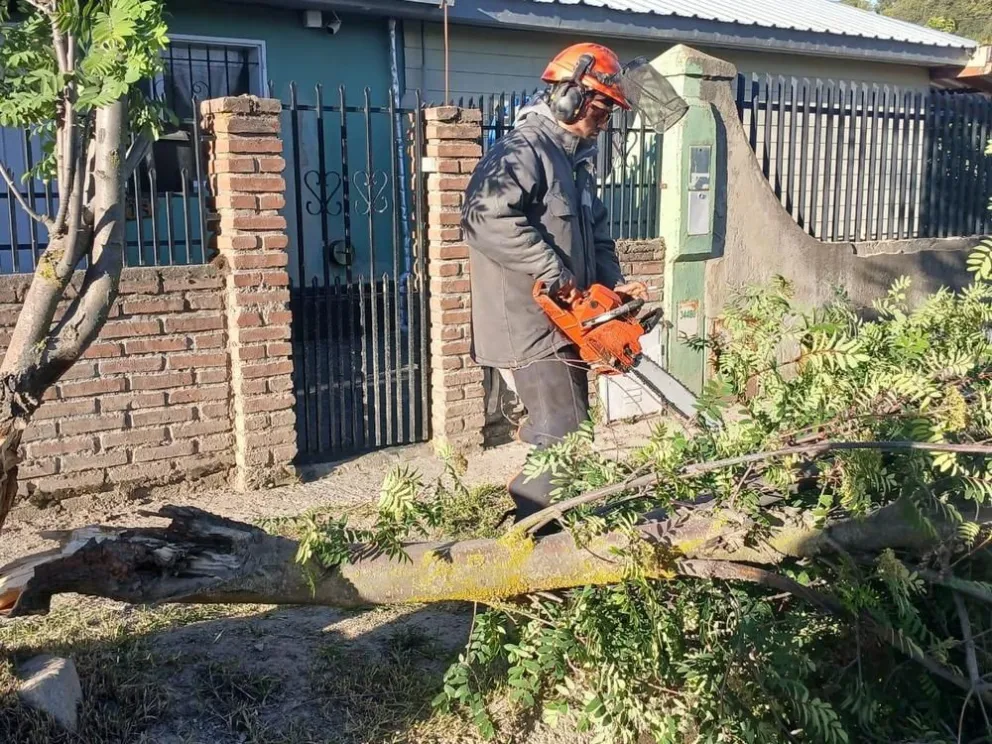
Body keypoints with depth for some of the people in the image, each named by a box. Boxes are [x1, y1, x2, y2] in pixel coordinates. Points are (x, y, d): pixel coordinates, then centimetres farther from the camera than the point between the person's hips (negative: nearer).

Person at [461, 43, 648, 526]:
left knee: (564, 437, 17)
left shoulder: (576, 159, 18)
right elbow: (486, 216, -32)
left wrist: (614, 282, 6)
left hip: (564, 326, 10)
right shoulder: (524, 150, -14)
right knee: (562, 441, -9)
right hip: (529, 328, -10)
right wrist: (554, 271, -28)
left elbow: (595, 232, 24)